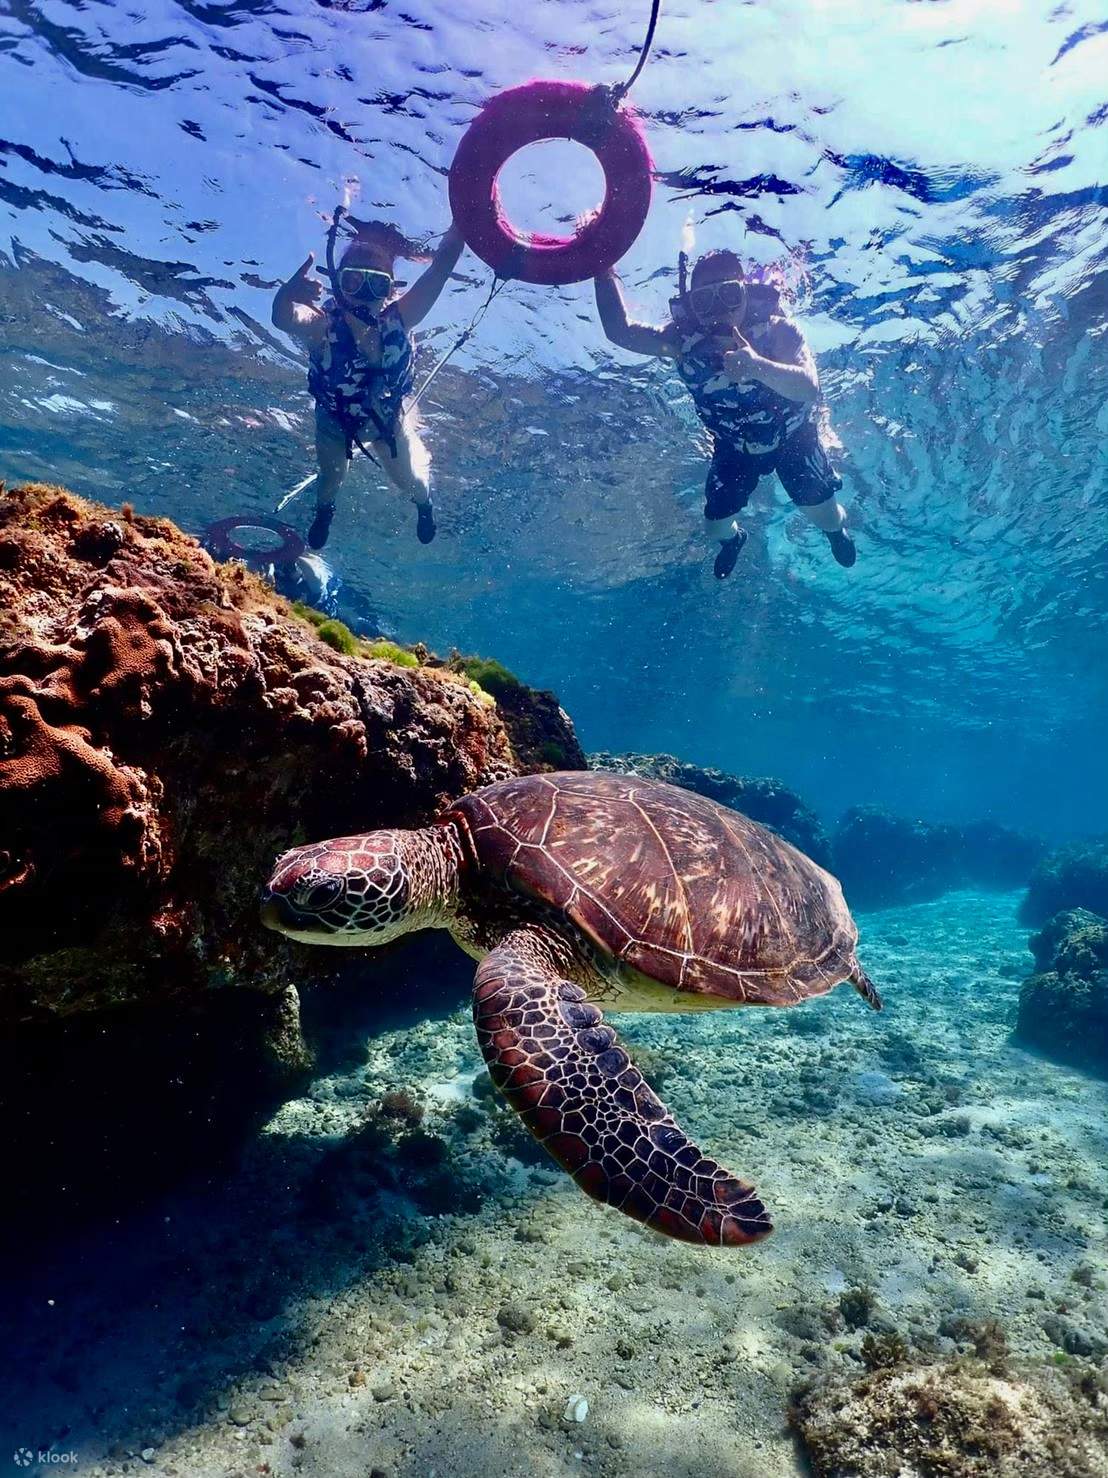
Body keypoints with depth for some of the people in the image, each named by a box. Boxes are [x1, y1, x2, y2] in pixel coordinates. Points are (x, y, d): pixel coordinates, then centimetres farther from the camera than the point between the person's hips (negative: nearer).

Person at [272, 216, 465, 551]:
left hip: (389, 417, 1)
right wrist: (289, 294, -83)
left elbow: (442, 264, -41)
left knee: (409, 480, 12)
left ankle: (424, 505, 52)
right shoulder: (322, 325, -37)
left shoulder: (398, 318, -32)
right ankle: (323, 511, 55)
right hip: (335, 420, -1)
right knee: (331, 479, 16)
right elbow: (283, 318, -60)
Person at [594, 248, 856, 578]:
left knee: (824, 515, -1)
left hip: (793, 436, -2)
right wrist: (605, 273, -43)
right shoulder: (684, 338, -25)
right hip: (733, 447, 2)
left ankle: (837, 529, 41)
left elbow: (808, 388, -48)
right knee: (716, 526, 4)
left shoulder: (777, 330, -32)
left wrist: (758, 367, -66)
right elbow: (620, 331, -33)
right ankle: (734, 538, 45)